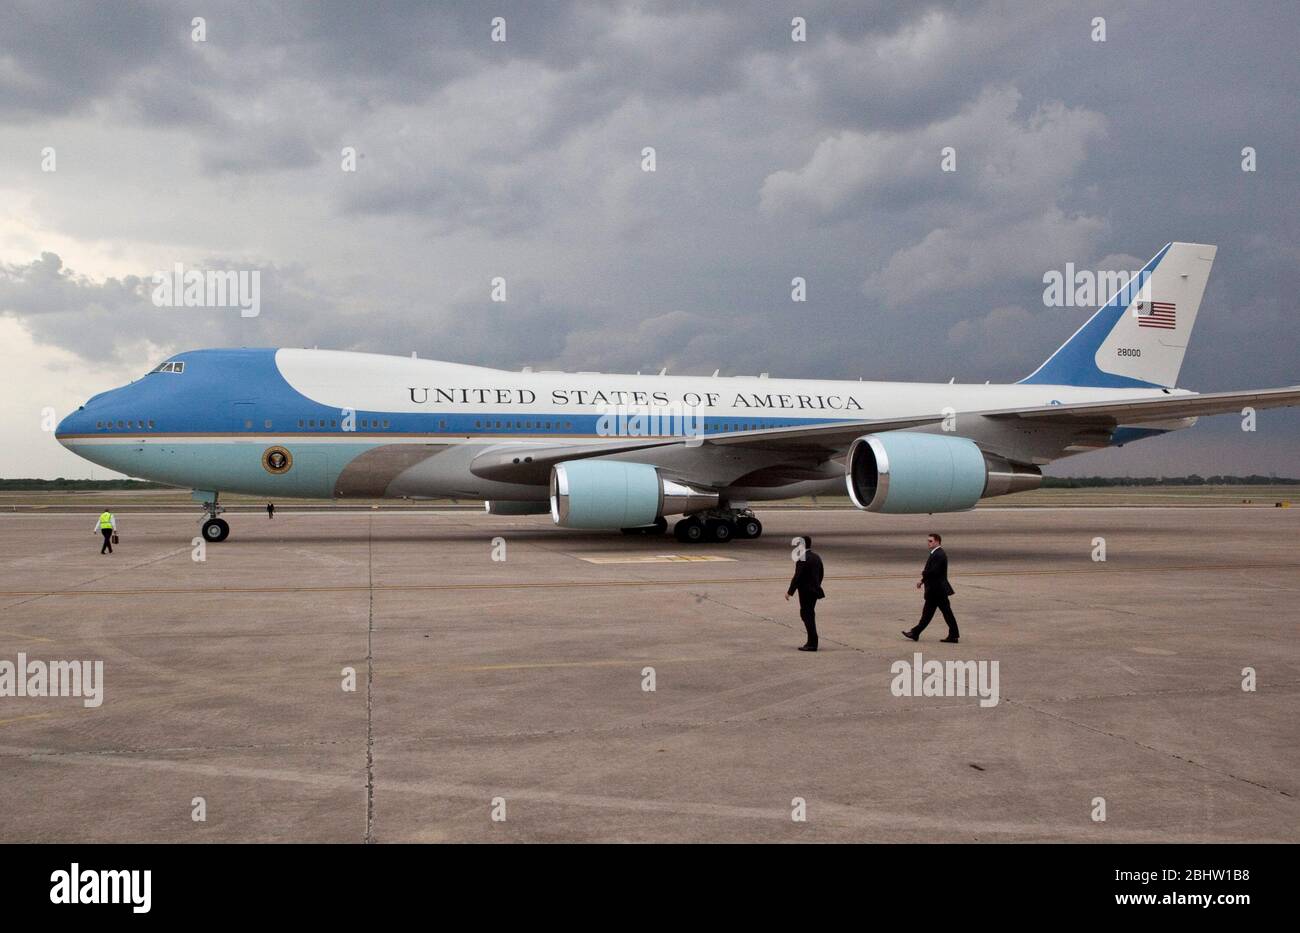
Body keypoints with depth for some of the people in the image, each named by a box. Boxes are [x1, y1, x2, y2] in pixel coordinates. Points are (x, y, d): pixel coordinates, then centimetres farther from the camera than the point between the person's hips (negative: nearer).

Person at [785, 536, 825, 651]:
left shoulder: (802, 559, -18)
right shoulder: (817, 556, 8)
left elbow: (797, 577, -19)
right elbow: (821, 573, 14)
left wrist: (790, 592, -12)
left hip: (805, 591, -8)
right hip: (815, 590, 9)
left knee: (807, 616, -3)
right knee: (810, 615, 17)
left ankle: (812, 644, -2)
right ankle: (812, 641, 23)